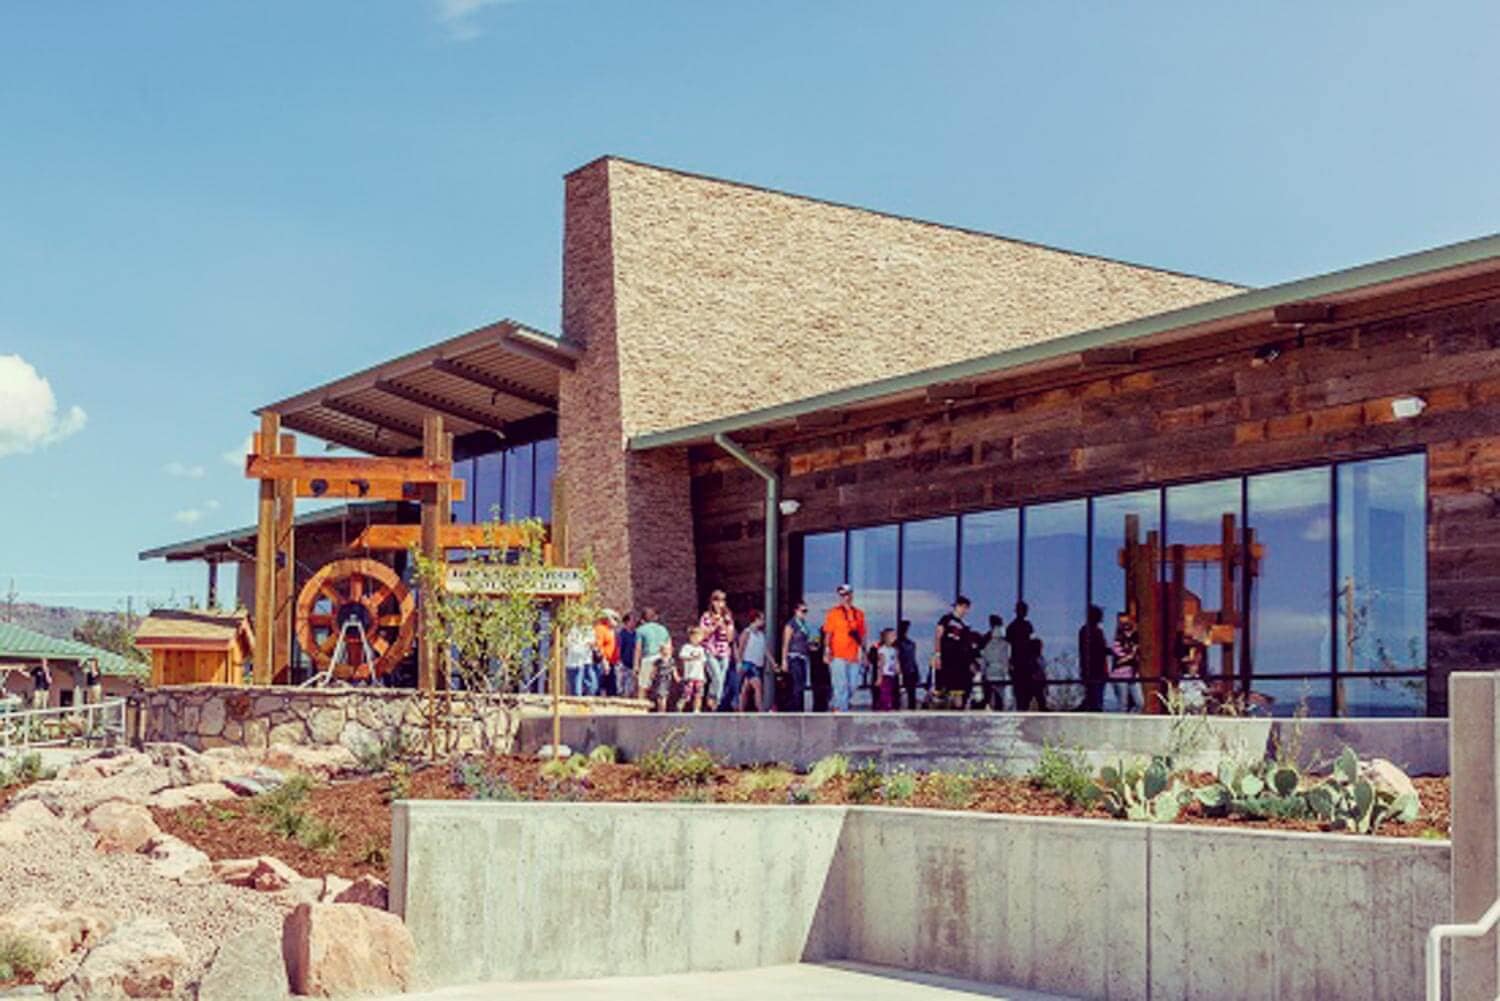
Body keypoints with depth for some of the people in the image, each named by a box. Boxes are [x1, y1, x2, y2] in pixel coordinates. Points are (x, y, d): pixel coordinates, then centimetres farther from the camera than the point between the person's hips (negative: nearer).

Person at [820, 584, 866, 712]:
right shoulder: (833, 613, 1)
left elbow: (862, 634, 16)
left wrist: (862, 650, 11)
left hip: (854, 656, 5)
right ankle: (841, 710, -6)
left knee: (852, 686, 5)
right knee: (841, 685, -9)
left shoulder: (858, 614, 13)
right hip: (838, 655, -5)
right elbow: (828, 633, -2)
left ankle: (838, 707, 18)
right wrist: (827, 649, -11)